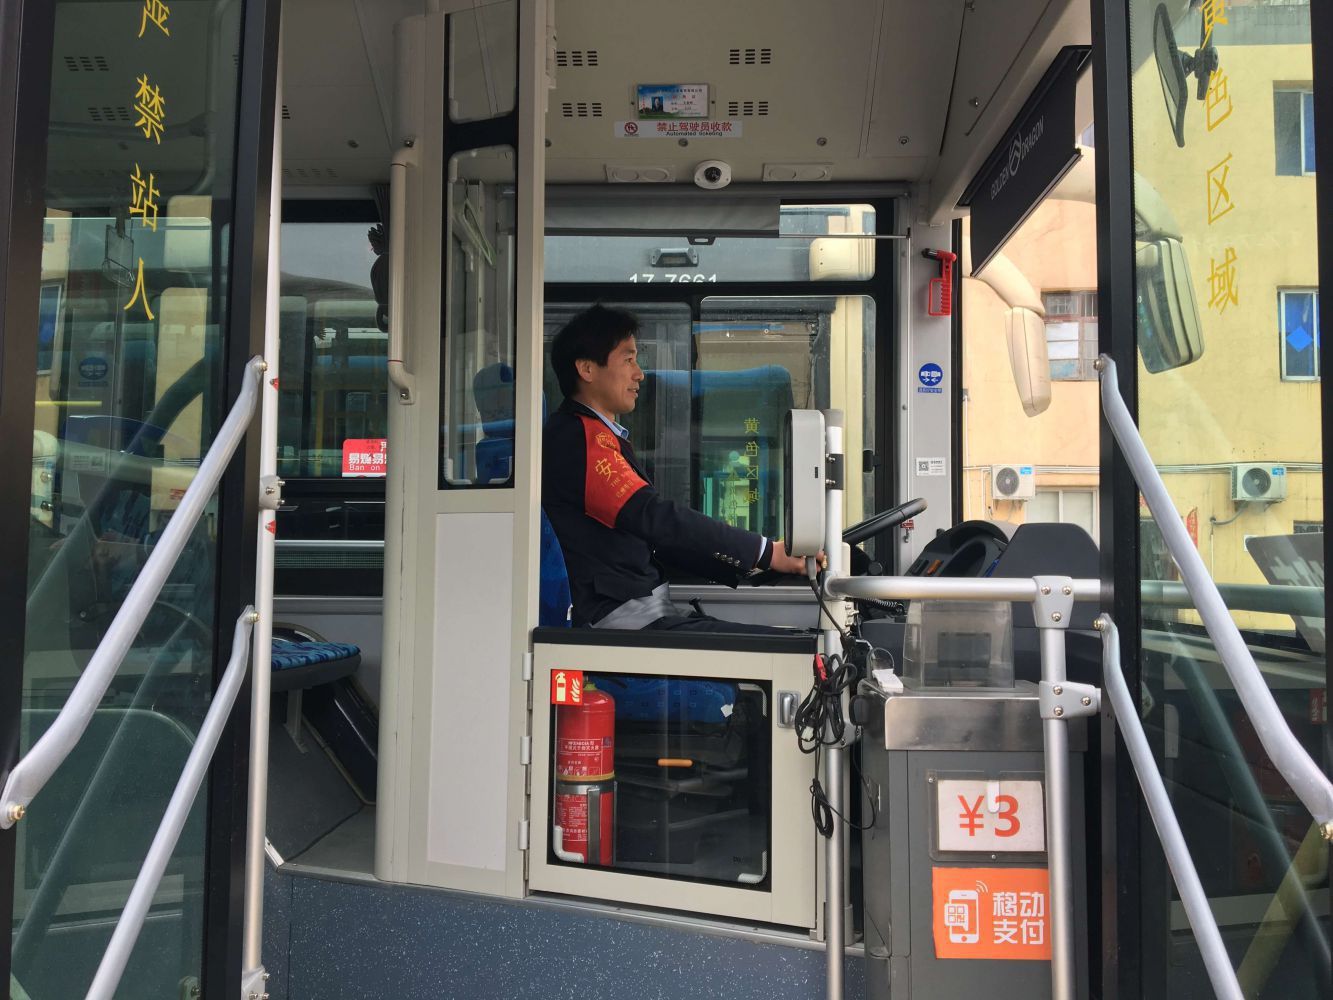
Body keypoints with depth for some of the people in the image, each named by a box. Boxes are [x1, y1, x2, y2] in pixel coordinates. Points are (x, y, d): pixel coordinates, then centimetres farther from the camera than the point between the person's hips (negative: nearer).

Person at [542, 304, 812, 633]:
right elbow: (654, 517, -20)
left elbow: (655, 541, 18)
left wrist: (749, 564, 9)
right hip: (626, 619, -10)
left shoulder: (601, 435, 22)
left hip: (647, 611, 10)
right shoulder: (583, 436, -10)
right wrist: (766, 553, -14)